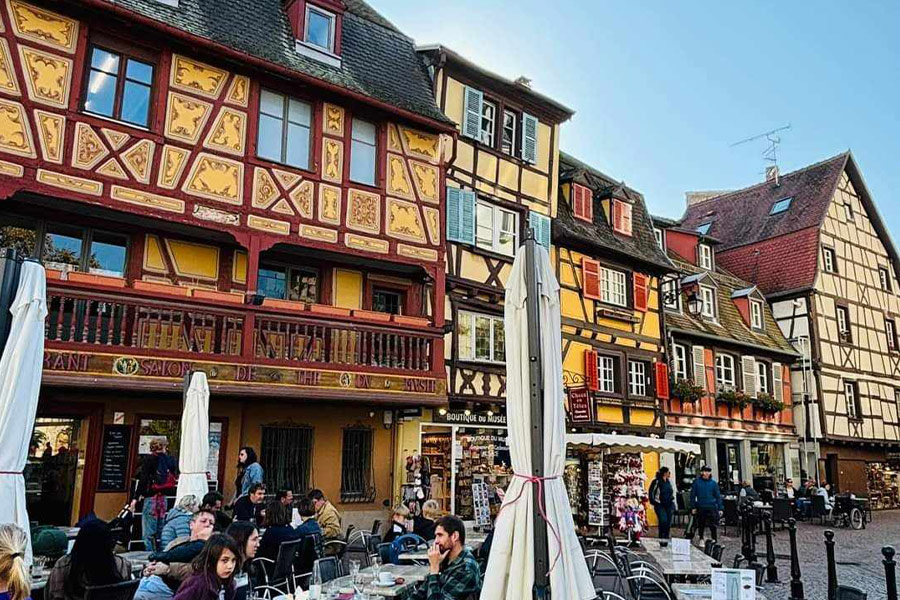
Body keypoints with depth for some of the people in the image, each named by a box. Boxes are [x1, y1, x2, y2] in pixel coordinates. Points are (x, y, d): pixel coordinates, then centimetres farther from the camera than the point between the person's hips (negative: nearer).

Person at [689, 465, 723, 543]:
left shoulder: (714, 483, 1)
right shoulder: (697, 482, -1)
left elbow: (718, 496, 4)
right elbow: (693, 495, 3)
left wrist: (720, 508, 1)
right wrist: (693, 507, 0)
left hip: (712, 507, -1)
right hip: (701, 508, 1)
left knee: (713, 526, -4)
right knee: (701, 525, 11)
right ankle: (701, 539, 28)